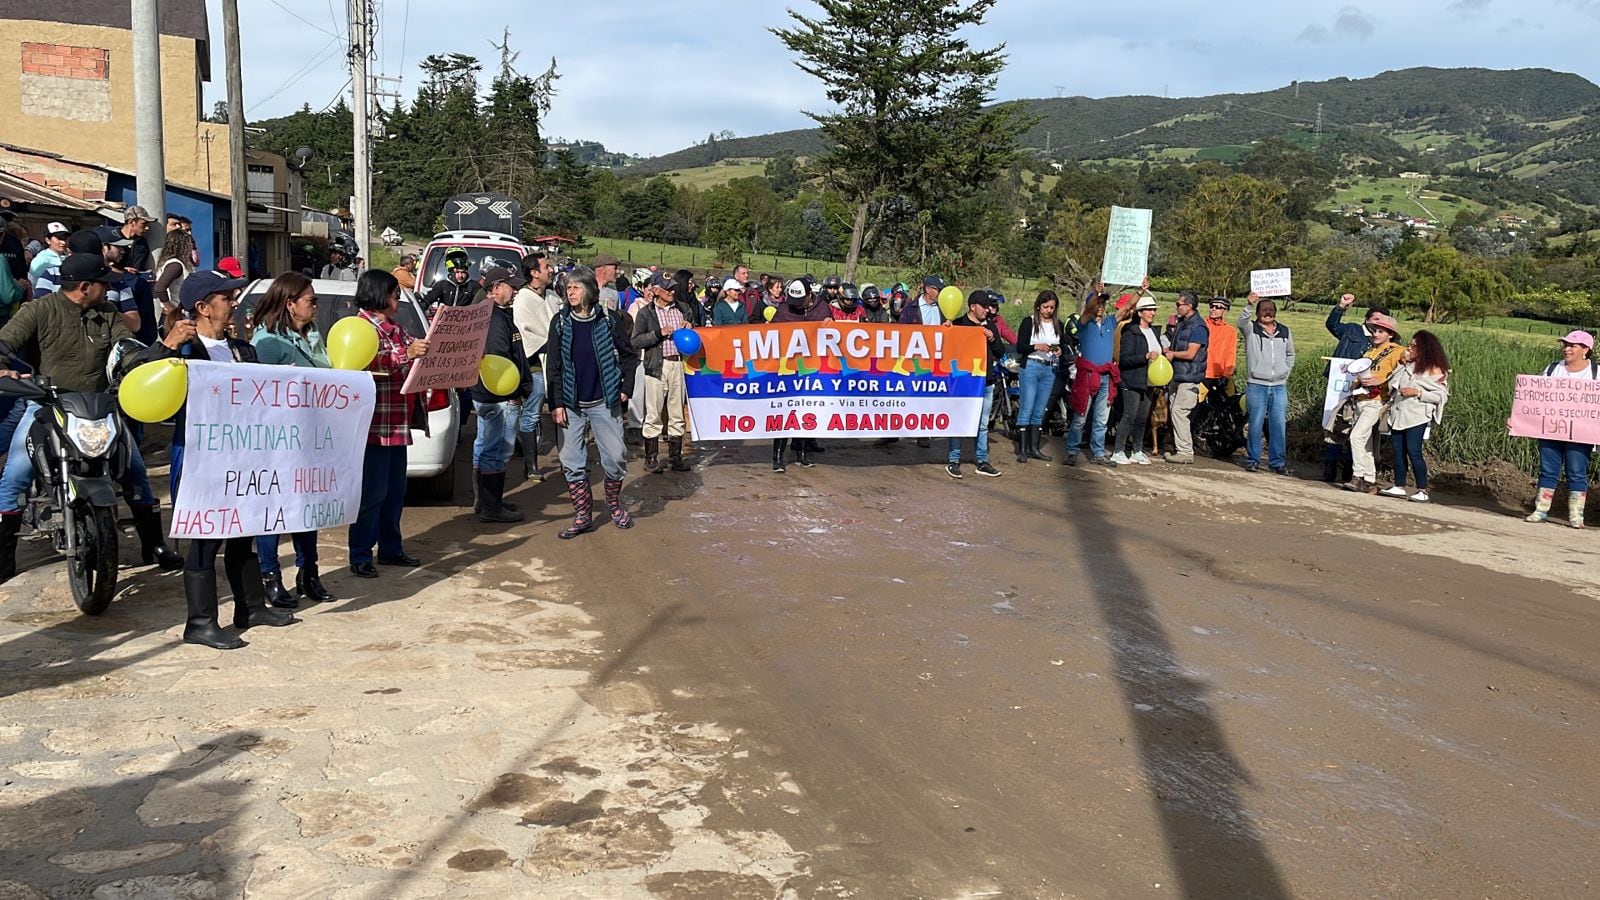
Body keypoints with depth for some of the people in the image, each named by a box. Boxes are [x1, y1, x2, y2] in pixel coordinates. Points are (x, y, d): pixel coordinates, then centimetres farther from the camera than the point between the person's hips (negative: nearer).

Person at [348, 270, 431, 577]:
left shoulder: (395, 329, 19)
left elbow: (419, 355, 27)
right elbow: (371, 360, -26)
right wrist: (405, 354, -38)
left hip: (397, 425, 9)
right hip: (375, 424, -9)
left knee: (395, 491, 14)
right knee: (372, 493, -6)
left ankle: (390, 549, 24)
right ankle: (360, 557, 0)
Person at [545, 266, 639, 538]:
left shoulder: (609, 319, -3)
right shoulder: (560, 322, 1)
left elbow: (628, 355, 5)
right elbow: (552, 366, 1)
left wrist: (625, 389, -3)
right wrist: (556, 404, -5)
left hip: (604, 403, -1)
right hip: (572, 405, 2)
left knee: (616, 457, -1)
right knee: (573, 463, 3)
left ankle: (614, 504, 25)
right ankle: (583, 517, 14)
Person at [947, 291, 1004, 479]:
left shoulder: (990, 326, 13)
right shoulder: (959, 324, -5)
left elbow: (1001, 352, 14)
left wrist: (992, 339, -3)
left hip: (986, 382, 6)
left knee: (982, 425, 11)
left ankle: (982, 462, 17)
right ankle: (953, 461, 6)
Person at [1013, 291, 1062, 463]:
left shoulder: (1058, 324, 12)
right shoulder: (1029, 322, -1)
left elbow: (1063, 345, 19)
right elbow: (1020, 347, -5)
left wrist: (1059, 350, -4)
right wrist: (1037, 347, -21)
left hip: (1049, 370, 5)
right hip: (1030, 367, -5)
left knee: (1039, 412, 9)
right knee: (1026, 410, -6)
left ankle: (1034, 447, 15)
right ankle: (1022, 449, -4)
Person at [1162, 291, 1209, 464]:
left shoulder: (1198, 327, -15)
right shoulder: (1181, 323, 15)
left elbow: (1190, 353, -20)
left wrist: (1172, 354, -5)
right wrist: (1167, 350, 2)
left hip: (1190, 378, -10)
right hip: (1177, 375, 10)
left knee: (1179, 412, -13)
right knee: (1173, 411, 11)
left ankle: (1186, 453, -9)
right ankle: (1178, 449, 19)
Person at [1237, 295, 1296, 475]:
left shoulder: (1285, 332, 13)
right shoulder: (1251, 329, 1)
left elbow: (1290, 355, 25)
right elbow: (1241, 321, -22)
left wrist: (1286, 373, 13)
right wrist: (1249, 305, -38)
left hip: (1279, 387, 3)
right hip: (1256, 386, -3)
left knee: (1279, 426, 2)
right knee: (1255, 425, -1)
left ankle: (1277, 462, 9)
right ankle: (1252, 460, 8)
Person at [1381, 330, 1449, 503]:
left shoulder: (1435, 369, -3)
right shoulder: (1408, 365, 16)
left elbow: (1441, 395, -8)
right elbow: (1392, 384, 10)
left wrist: (1418, 392, -17)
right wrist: (1401, 364, 4)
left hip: (1416, 417, -7)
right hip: (1398, 414, 7)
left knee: (1413, 452, -11)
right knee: (1398, 451, 7)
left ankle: (1423, 491, -6)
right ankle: (1399, 487, 13)